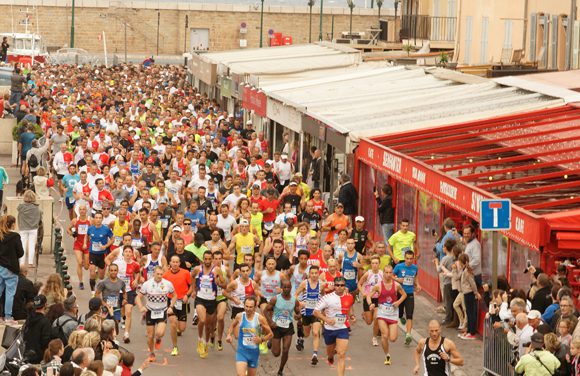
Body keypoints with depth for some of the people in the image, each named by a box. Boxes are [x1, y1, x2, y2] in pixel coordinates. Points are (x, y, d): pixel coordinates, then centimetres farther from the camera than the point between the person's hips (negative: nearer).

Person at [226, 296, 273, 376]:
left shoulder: (260, 318, -10)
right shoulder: (239, 316, -5)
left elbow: (270, 334, 0)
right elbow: (232, 325, 19)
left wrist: (261, 339, -18)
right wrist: (229, 335, 1)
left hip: (254, 352, 1)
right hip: (241, 352, -1)